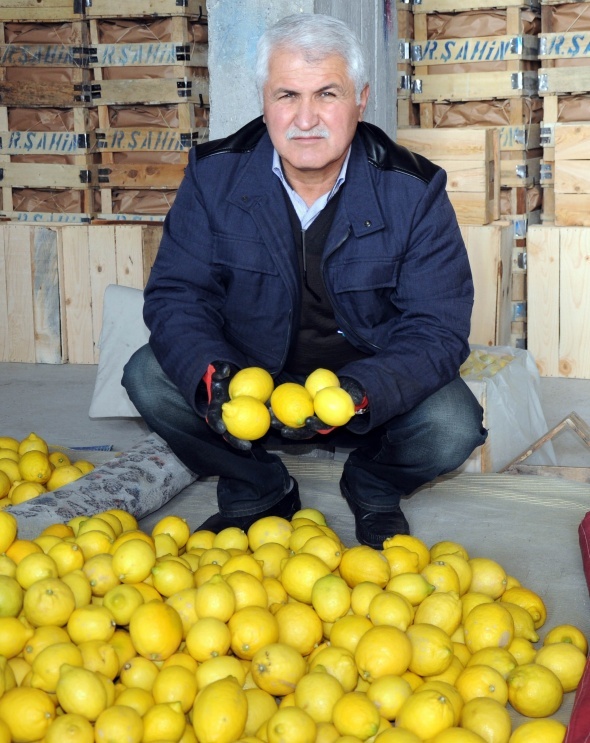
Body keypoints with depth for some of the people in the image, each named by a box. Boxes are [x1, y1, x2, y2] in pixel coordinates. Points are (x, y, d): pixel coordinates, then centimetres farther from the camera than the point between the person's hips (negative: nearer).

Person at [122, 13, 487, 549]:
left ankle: (373, 487, 8)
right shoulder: (215, 175, -10)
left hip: (370, 389, -1)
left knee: (452, 425, -29)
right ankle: (258, 489, 3)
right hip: (249, 379, 2)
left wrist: (360, 392, -38)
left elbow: (436, 328, -18)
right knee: (148, 375, -22)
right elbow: (177, 294, -11)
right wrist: (210, 374, -34)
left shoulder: (413, 192, -15)